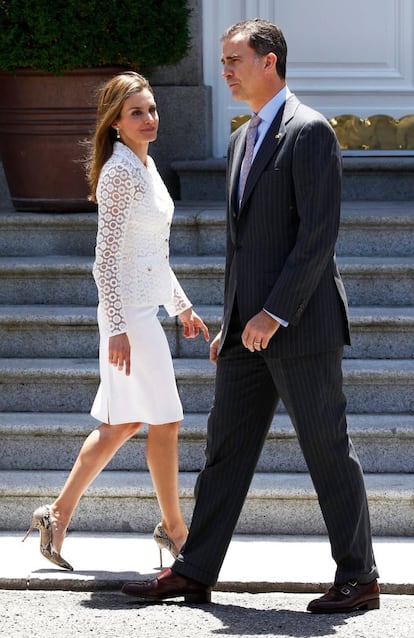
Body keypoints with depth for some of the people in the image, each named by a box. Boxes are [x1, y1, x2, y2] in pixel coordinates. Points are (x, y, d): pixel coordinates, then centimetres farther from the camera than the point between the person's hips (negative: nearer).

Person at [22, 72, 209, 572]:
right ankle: (173, 526, 12)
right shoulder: (120, 171, -14)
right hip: (131, 309, -10)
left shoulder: (145, 165, 14)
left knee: (122, 423, 11)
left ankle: (59, 514, 16)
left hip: (148, 303, 10)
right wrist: (117, 327, -23)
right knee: (165, 420, -1)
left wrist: (182, 305, 25)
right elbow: (106, 256, -19)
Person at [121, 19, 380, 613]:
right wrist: (232, 323, 19)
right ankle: (194, 572, 13)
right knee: (226, 445, 9)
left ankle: (358, 578, 5)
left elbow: (320, 234, -17)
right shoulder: (243, 140, 18)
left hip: (300, 321, -9)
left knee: (327, 449, -2)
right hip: (250, 326, 9)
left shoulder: (310, 131, -10)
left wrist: (274, 314, -20)